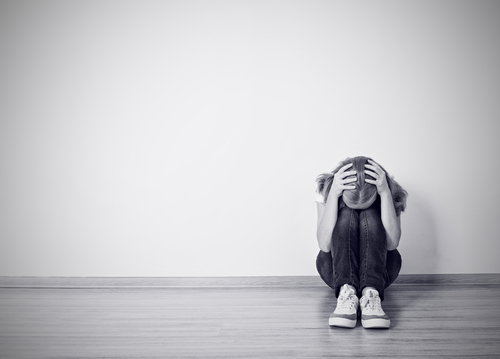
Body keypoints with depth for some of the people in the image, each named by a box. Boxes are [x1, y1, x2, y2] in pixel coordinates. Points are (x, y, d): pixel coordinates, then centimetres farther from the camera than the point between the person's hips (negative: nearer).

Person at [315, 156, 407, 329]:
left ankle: (371, 294, -44)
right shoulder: (326, 189, -15)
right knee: (347, 214, -27)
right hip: (335, 268, 0)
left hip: (380, 267, 0)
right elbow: (324, 245, -27)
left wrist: (385, 192, -34)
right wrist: (333, 194, -35)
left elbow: (392, 243, -28)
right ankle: (346, 291, -43)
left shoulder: (391, 192, -15)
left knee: (370, 215, -28)